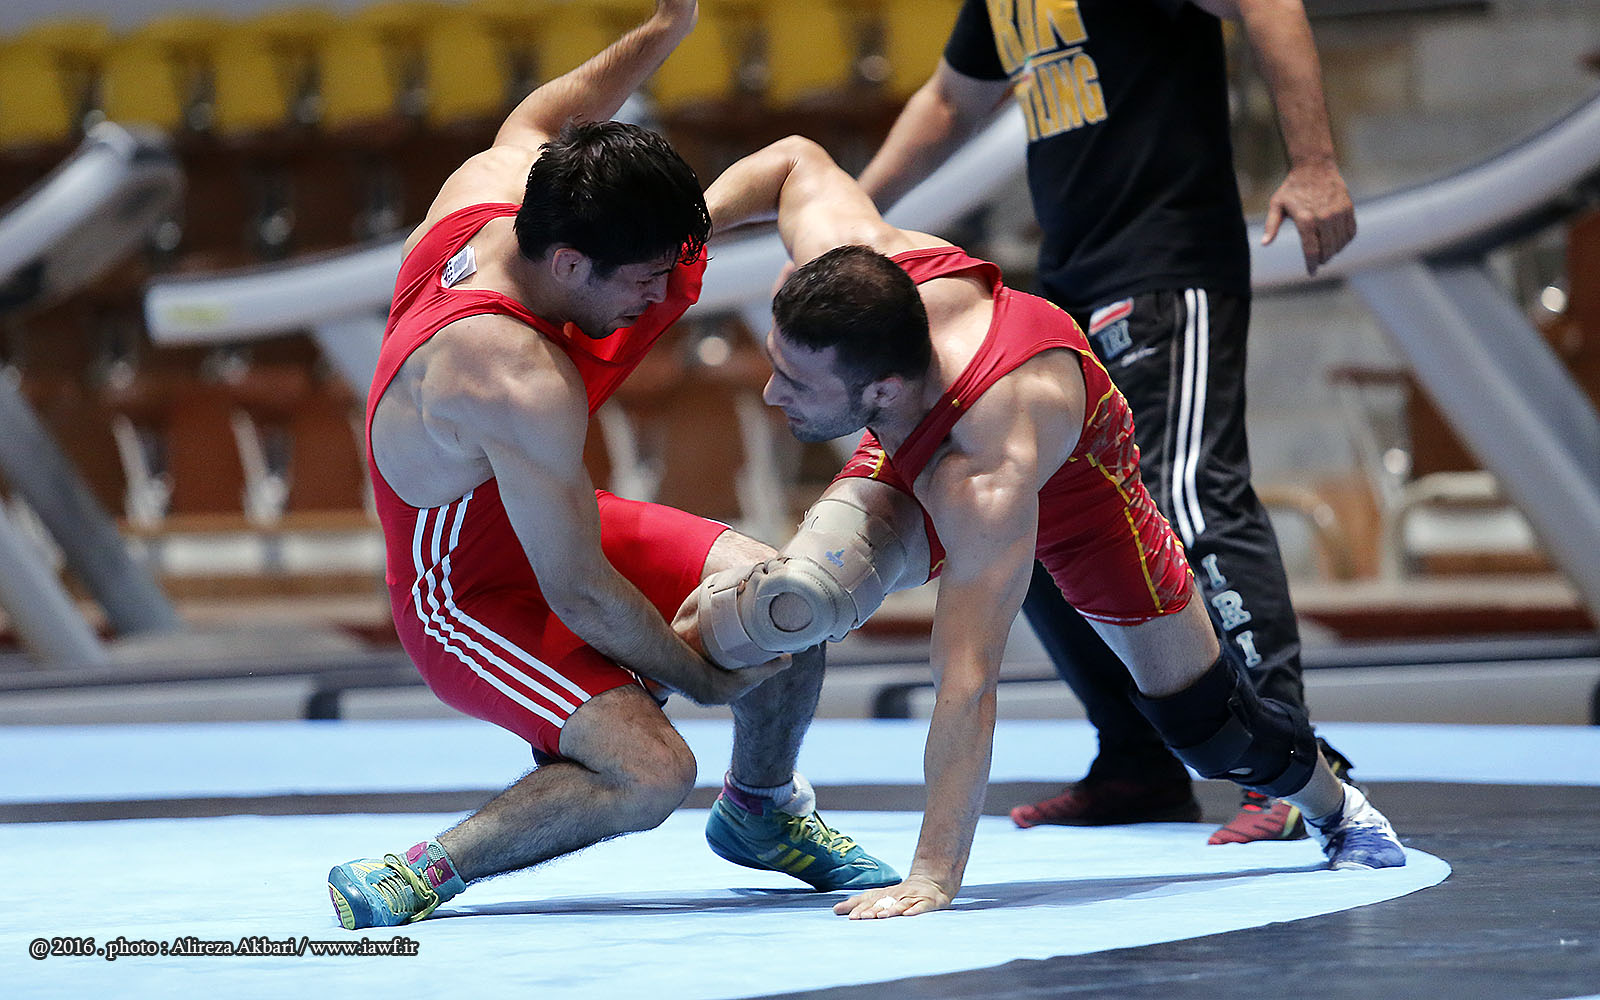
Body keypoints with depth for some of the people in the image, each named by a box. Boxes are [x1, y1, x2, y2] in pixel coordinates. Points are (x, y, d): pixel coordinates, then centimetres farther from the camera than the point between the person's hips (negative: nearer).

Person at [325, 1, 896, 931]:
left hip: (547, 522, 9)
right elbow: (576, 594, -30)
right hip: (475, 597, -9)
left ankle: (763, 809, 28)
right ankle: (421, 872, -12)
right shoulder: (520, 384, -39)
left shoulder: (492, 184, -16)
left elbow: (536, 122, 13)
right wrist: (702, 679, -16)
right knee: (650, 771, -26)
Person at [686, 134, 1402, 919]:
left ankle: (1336, 808, 44)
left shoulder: (985, 483, -52)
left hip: (1070, 474, -3)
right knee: (803, 596, -30)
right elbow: (798, 158, -15)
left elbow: (967, 683, -52)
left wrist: (932, 879, -52)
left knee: (1199, 715, 10)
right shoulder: (850, 260, -40)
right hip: (904, 457, 3)